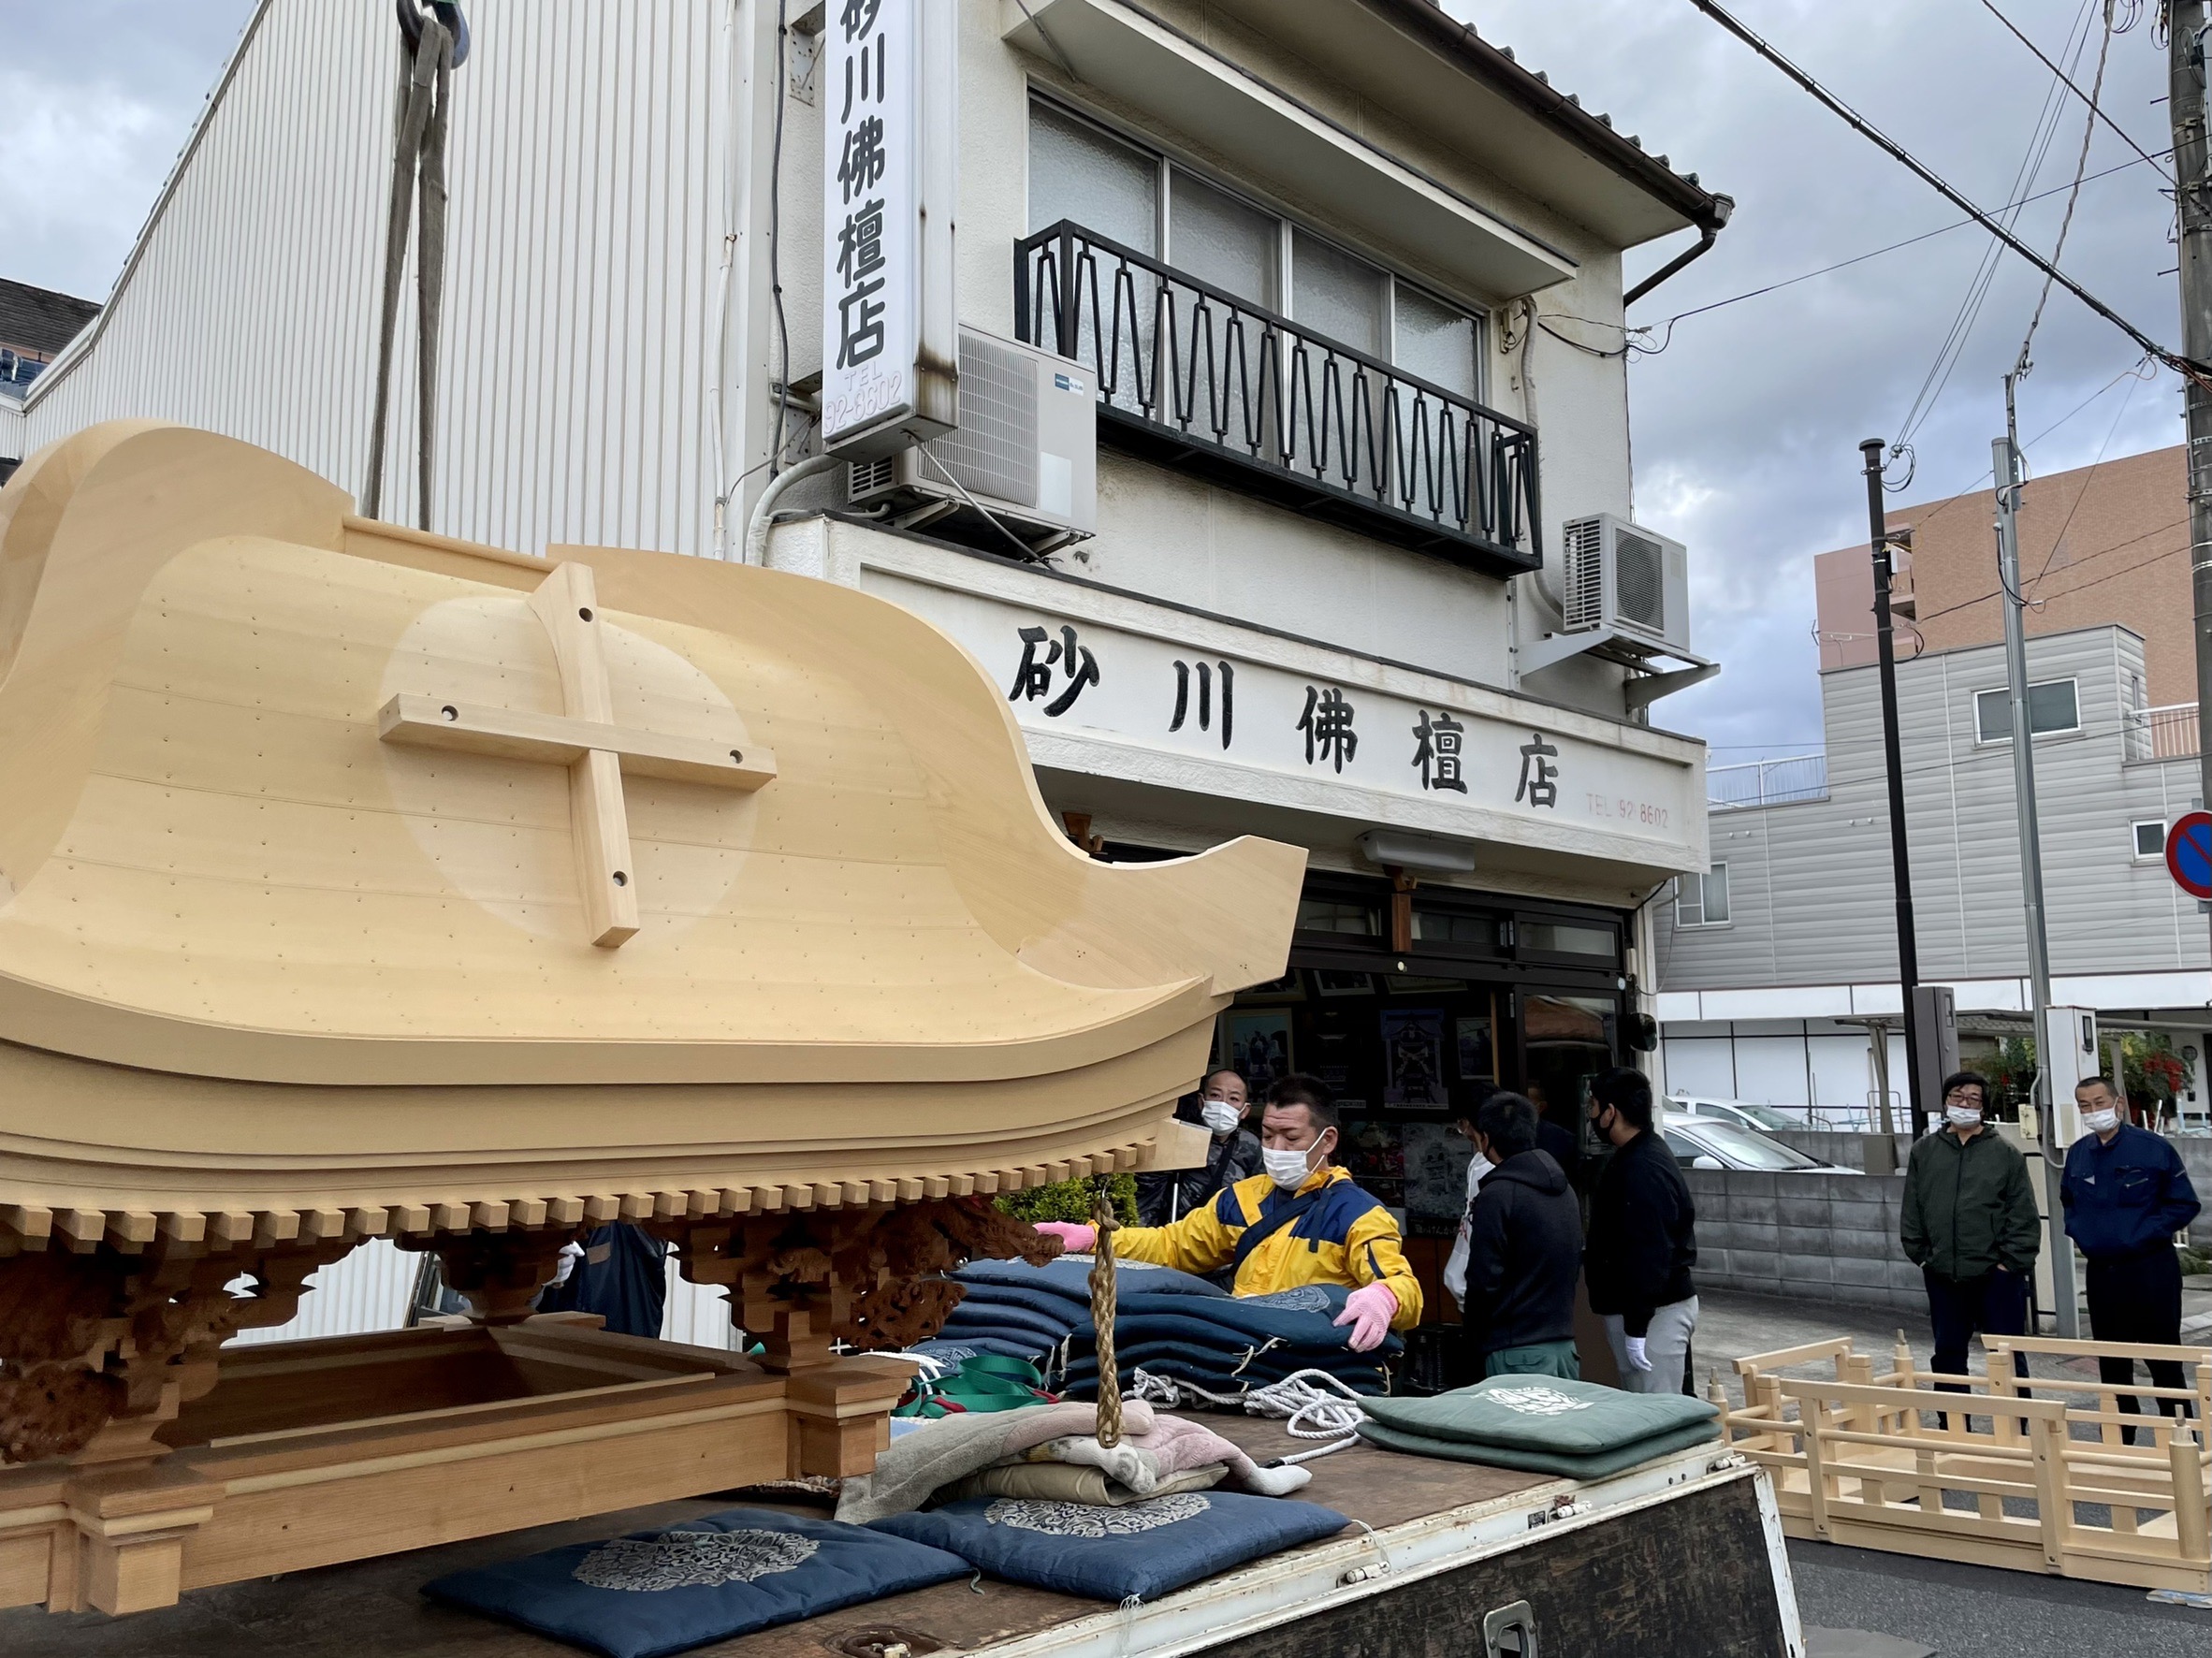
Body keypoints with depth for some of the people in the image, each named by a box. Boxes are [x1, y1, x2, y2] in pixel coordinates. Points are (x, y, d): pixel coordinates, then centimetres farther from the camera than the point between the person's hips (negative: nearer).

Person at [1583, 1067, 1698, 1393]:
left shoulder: (1644, 1170, -22)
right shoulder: (1632, 1157, 12)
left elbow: (1649, 1253, -26)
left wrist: (1636, 1327, -25)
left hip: (1655, 1311, -11)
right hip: (1633, 1306, 11)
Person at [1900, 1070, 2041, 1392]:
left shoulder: (2005, 1152, -1)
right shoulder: (1924, 1151, 7)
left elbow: (2024, 1214, -3)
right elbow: (1912, 1209, 9)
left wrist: (2012, 1261, -9)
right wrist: (1920, 1254, 3)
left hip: (1996, 1273, -3)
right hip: (1942, 1275, 3)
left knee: (2008, 1355, 4)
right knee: (1948, 1354, 12)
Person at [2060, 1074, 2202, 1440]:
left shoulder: (2153, 1148, -10)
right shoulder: (2077, 1153, 6)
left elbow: (2185, 1203, -7)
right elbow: (2069, 1200, 23)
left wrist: (2145, 1234, -13)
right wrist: (2077, 1230, 6)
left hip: (2150, 1269, -5)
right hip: (2101, 1270, 5)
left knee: (2164, 1358, 2)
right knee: (2111, 1364, 12)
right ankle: (2119, 1440, 22)